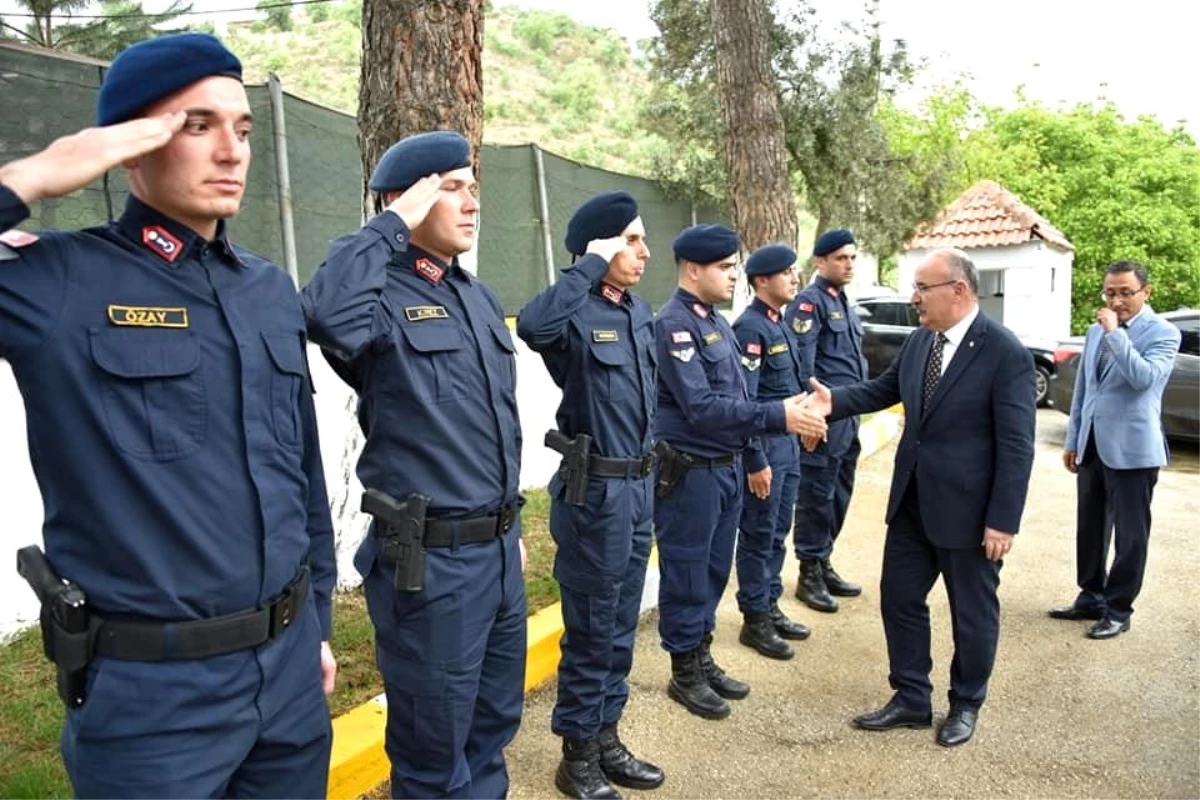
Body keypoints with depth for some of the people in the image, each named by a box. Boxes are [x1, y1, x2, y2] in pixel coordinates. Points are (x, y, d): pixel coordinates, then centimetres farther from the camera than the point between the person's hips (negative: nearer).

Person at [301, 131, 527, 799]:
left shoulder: (480, 298, 11)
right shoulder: (380, 297, -13)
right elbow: (329, 314, -40)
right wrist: (392, 226, -25)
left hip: (499, 547, 8)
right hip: (431, 560, -7)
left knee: (495, 724, 24)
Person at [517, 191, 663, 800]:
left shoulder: (640, 312, 9)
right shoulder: (575, 315, -15)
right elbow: (533, 324, -41)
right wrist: (592, 265, -28)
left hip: (638, 486, 8)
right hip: (595, 492, -8)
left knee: (620, 627, 18)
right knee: (590, 630, 5)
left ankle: (606, 738, 34)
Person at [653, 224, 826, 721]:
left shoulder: (717, 321, 11)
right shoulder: (674, 324, -17)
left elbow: (734, 397, 11)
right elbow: (701, 407, -24)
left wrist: (790, 414, -2)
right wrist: (778, 416, -23)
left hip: (726, 467, 9)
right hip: (689, 472, -9)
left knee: (713, 572, 18)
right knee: (686, 575, 6)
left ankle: (702, 659, 34)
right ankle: (684, 674, 22)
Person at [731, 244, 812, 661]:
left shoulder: (780, 323, 11)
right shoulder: (750, 327, -16)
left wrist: (799, 431, 16)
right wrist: (756, 461, -20)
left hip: (788, 442, 9)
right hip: (764, 445, -9)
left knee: (777, 532, 17)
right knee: (758, 536, 3)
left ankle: (771, 607, 30)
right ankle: (755, 621, 16)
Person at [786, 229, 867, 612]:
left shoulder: (844, 303, 18)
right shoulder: (809, 301, -10)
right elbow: (802, 365, -17)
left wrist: (854, 412, 19)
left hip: (848, 418, 9)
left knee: (838, 496, 15)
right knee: (816, 497, -1)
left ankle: (824, 564, 27)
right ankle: (809, 574, 10)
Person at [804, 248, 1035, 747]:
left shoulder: (1006, 354, -17)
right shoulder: (920, 340, 2)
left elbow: (1016, 445, -17)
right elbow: (885, 389, 15)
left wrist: (1003, 521, -18)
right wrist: (835, 400, -4)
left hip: (968, 508, -6)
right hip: (912, 500, 7)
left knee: (972, 611, 13)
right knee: (899, 597, 13)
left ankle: (965, 706, 34)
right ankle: (911, 700, 30)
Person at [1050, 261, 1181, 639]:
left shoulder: (1163, 332, -7)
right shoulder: (1096, 330, 12)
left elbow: (1145, 377, -25)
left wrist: (1115, 334, -23)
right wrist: (1072, 440, 14)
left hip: (1131, 449, -6)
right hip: (1092, 446, 6)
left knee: (1129, 533, 4)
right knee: (1089, 529, 15)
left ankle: (1118, 609, 16)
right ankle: (1091, 598, 29)